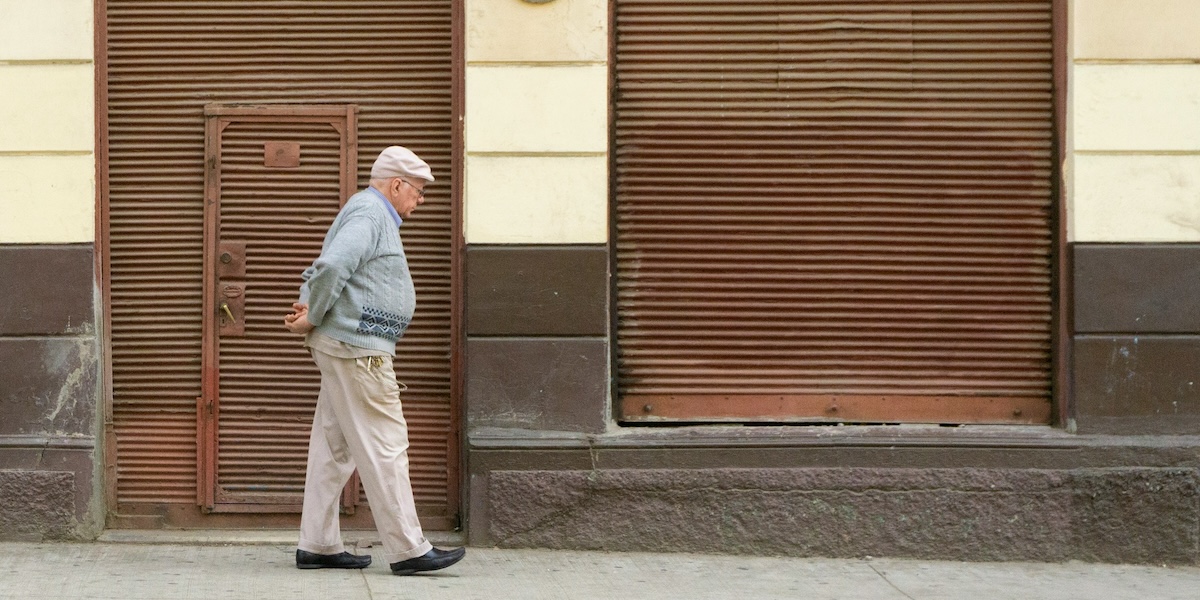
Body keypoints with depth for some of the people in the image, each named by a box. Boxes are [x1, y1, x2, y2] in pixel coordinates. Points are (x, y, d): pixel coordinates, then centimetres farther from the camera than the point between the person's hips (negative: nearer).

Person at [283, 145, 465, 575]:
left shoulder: (371, 214, 21)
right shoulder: (369, 214, -12)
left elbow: (322, 270, 20)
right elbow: (332, 266, -27)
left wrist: (310, 309, 0)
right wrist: (312, 319, -14)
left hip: (346, 349, 11)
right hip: (357, 349, -11)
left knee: (334, 449, 11)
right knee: (384, 447, -8)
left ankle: (318, 545, 15)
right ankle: (408, 549, -5)